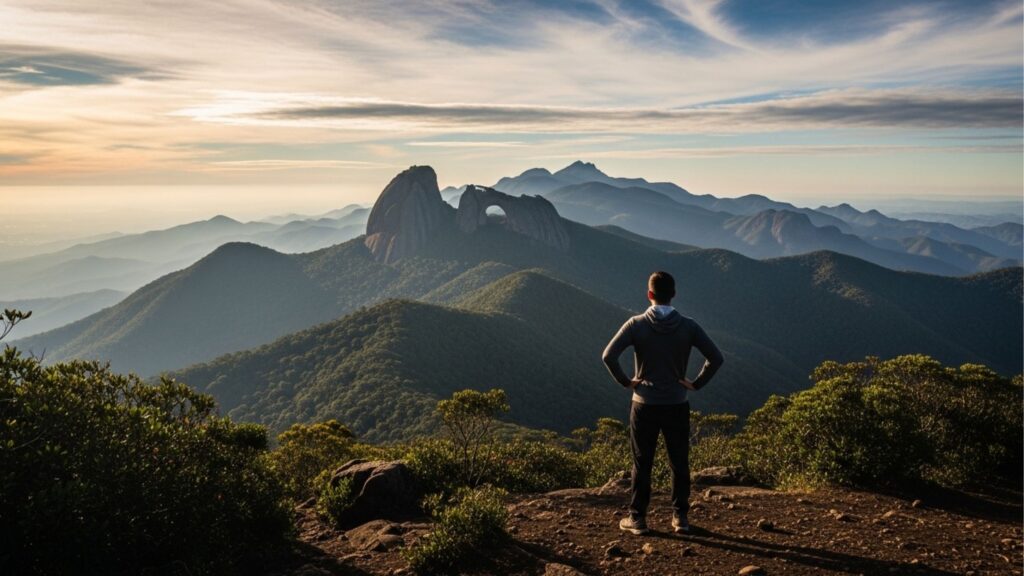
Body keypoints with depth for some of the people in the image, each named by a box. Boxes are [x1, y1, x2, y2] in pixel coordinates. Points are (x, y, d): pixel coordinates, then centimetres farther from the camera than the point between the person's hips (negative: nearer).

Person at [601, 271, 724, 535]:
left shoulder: (636, 324, -10)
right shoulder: (688, 326, -5)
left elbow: (608, 356, -17)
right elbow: (716, 358, -7)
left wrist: (625, 381, -5)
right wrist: (696, 384, 0)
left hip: (644, 406, -1)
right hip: (677, 406, 1)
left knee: (642, 464, 9)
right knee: (679, 463, 13)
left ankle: (637, 519, 15)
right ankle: (680, 517, 19)